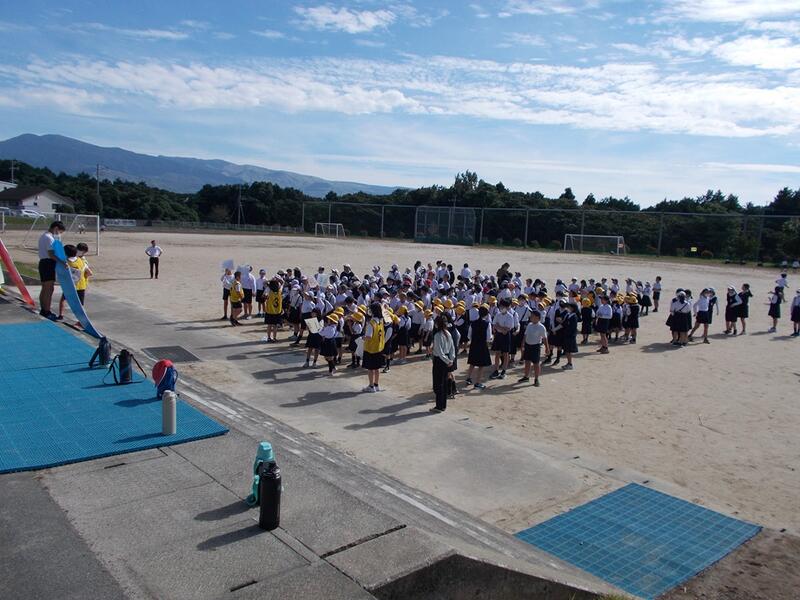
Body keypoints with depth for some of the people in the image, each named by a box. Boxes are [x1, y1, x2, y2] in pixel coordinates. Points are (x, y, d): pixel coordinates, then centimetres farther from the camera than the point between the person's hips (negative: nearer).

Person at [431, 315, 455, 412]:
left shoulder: (437, 335, -19)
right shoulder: (448, 334, 5)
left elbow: (439, 351, -22)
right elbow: (452, 347, 8)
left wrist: (447, 361, -15)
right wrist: (451, 358, 5)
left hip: (439, 360, -8)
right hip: (446, 360, 8)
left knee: (438, 384, 0)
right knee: (444, 382, 15)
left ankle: (439, 407, 5)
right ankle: (443, 405, 22)